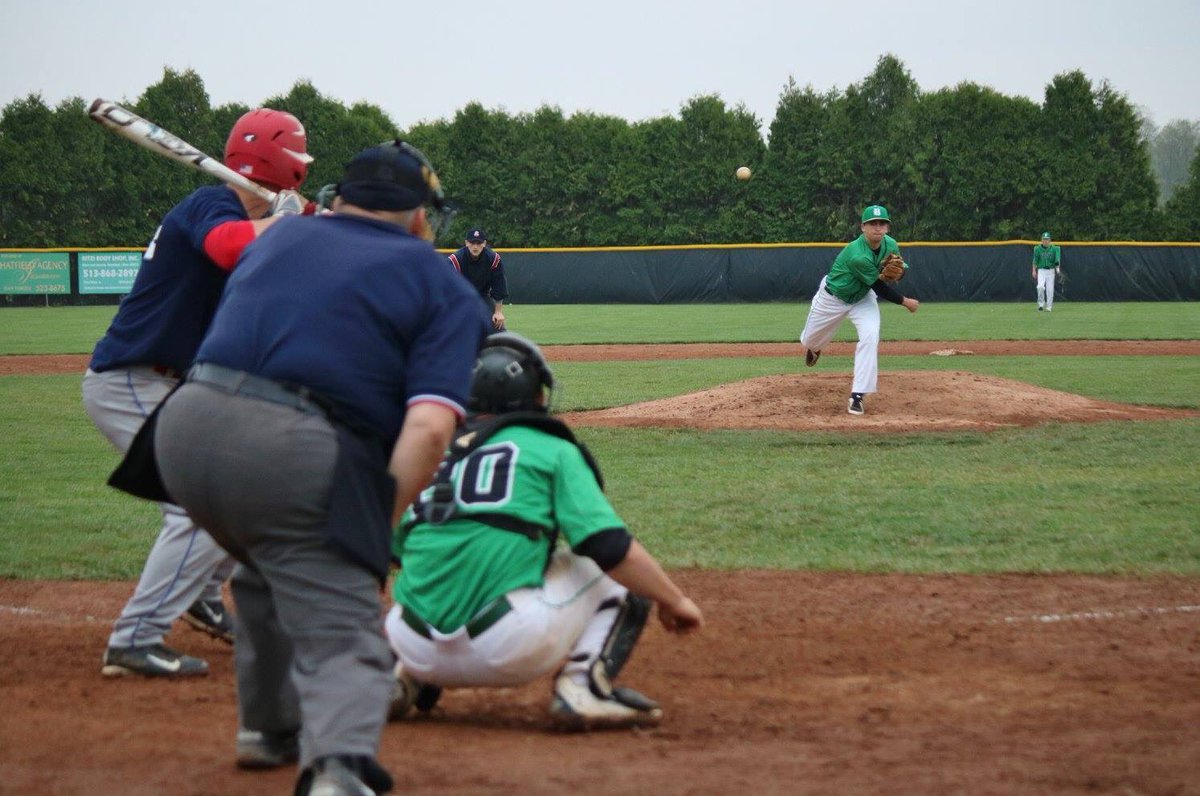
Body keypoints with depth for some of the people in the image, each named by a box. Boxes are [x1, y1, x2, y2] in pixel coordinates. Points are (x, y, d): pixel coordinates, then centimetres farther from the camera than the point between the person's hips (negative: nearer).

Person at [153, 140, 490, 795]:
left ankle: (267, 728, 42)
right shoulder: (445, 290, 11)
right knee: (343, 633, -6)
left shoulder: (282, 237, 26)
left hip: (185, 423, 5)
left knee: (268, 568, 33)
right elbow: (428, 428, -4)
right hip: (298, 455, -5)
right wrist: (376, 527, -2)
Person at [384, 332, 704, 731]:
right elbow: (608, 545, -4)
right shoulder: (552, 450, 5)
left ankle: (406, 678, 11)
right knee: (619, 571, 14)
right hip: (510, 647, -5)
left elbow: (395, 550, 23)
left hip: (418, 650, 5)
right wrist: (673, 601, 6)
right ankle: (584, 690, -5)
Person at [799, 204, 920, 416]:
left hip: (862, 298, 4)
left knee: (870, 336, -22)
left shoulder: (890, 245, -18)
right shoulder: (858, 255, -39)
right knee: (811, 340, 16)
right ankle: (813, 347, 59)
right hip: (833, 297, -4)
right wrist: (905, 302, -14)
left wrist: (898, 271, -26)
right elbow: (880, 288, -28)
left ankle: (858, 395, -15)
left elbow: (900, 269, 0)